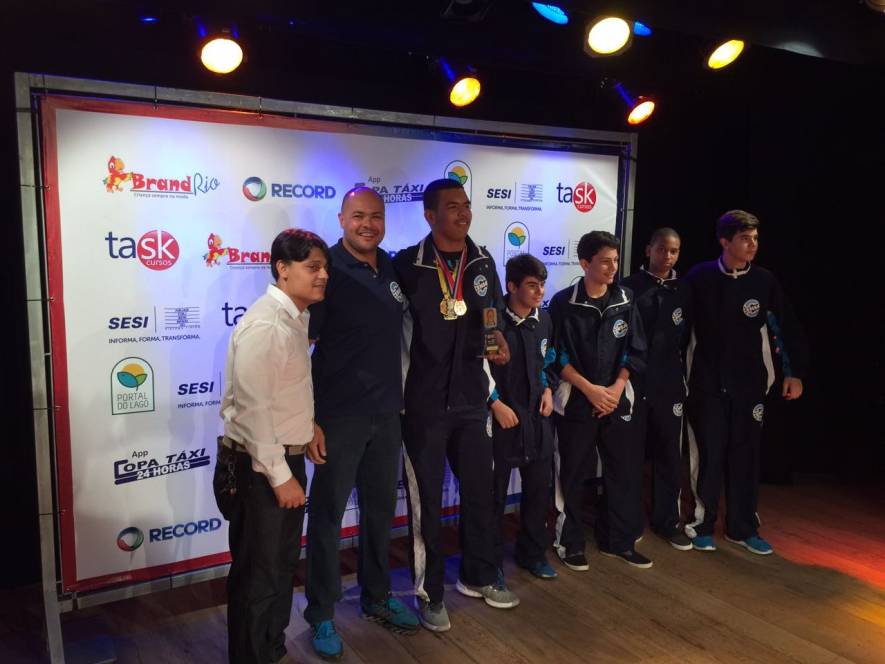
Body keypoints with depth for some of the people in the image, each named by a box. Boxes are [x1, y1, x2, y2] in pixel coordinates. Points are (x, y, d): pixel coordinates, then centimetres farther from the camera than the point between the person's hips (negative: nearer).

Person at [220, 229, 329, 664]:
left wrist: (306, 424, 6)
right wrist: (279, 475, -21)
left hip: (288, 456, 10)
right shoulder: (263, 326, -22)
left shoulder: (296, 318, 8)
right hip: (263, 464, -10)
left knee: (283, 563, 22)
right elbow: (252, 409, -24)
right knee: (257, 571, 6)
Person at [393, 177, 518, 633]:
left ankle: (479, 576, 38)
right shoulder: (407, 264, -10)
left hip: (472, 396, 5)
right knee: (426, 499, 7)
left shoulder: (482, 262, 5)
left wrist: (497, 342, -3)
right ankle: (429, 592, 25)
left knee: (479, 489, 17)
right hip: (424, 400, -5)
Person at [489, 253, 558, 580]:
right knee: (496, 492, 5)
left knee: (540, 487, 14)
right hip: (501, 416, -5)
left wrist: (547, 390, 5)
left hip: (537, 415, 6)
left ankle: (532, 553, 34)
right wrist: (496, 404, -13)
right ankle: (492, 561, 22)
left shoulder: (543, 319, 5)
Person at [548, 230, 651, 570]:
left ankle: (618, 540, 24)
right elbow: (557, 356, -7)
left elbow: (635, 351, 4)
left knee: (625, 469, 7)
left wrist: (616, 388, -8)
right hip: (576, 399, -3)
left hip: (617, 398, 4)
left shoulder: (625, 300, 4)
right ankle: (570, 543, 18)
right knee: (573, 474, 4)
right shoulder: (564, 302, -7)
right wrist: (590, 388, -13)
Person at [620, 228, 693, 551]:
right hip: (632, 382, -2)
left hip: (668, 385, 2)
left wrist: (684, 375, 4)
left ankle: (668, 520, 22)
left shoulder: (683, 291, 8)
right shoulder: (627, 287, 1)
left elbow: (688, 337, 12)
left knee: (669, 454, 8)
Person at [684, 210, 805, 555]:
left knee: (745, 454, 8)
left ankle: (742, 527, 22)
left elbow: (789, 328, 5)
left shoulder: (764, 280, -3)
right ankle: (703, 523, 20)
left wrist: (795, 372, 4)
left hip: (749, 382, 2)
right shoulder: (699, 277, -7)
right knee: (708, 454, 4)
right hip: (707, 381, -1)